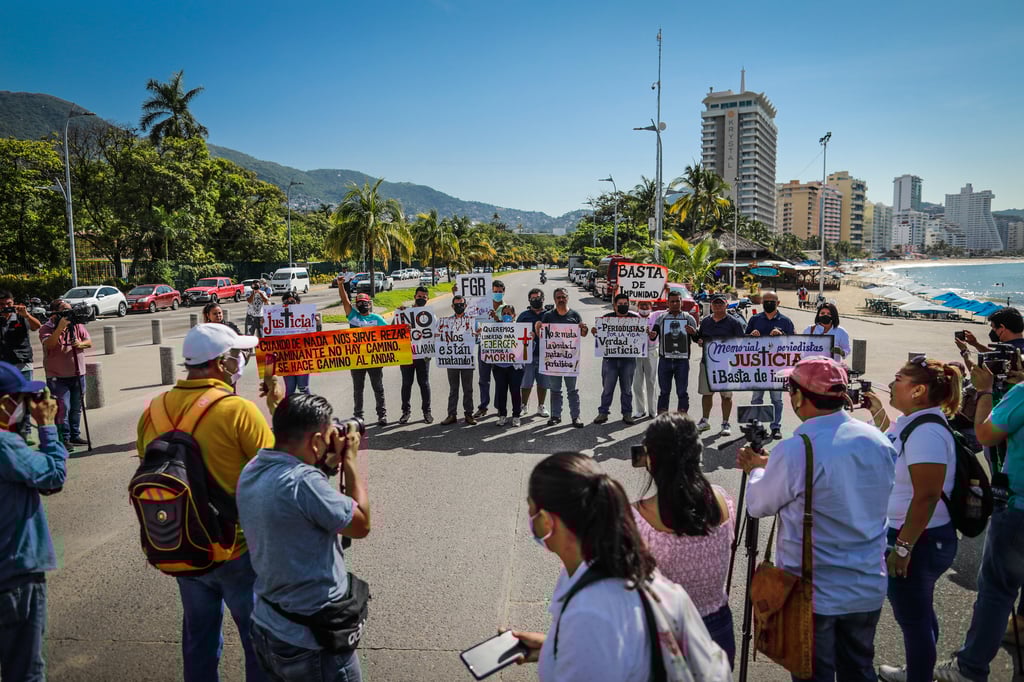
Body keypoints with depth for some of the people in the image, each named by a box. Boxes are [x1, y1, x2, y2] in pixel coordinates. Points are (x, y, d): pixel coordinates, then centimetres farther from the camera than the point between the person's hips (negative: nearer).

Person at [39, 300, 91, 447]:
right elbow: (49, 344, -25)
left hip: (78, 374, 5)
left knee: (77, 408, 12)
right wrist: (60, 327, -31)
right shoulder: (46, 328, -7)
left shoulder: (77, 325, 6)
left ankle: (75, 435, 24)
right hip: (57, 377, -5)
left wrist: (81, 344, -18)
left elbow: (89, 342, 3)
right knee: (63, 408, -10)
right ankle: (64, 438, -2)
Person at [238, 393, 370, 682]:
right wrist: (350, 461, -8)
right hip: (312, 642, -8)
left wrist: (327, 464, 5)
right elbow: (361, 525, -16)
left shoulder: (251, 471, -3)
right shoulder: (303, 481, -29)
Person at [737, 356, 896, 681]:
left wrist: (755, 470, 13)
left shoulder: (794, 451, -24)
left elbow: (758, 506, -8)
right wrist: (769, 465, 16)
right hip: (869, 588, 6)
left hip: (813, 593, -5)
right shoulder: (879, 441, -5)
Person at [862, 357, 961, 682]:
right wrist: (878, 413, 13)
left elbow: (926, 497, -27)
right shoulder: (912, 423, 5)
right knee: (918, 612, 24)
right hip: (914, 536, 10)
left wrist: (902, 547, -23)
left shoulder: (926, 432, -25)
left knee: (913, 616, 4)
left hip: (920, 540, -10)